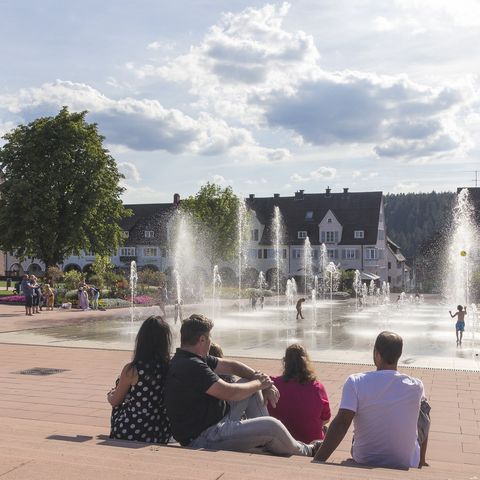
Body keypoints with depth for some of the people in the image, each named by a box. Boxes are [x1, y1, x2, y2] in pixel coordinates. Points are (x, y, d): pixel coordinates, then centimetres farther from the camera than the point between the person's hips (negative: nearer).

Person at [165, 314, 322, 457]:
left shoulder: (190, 359, 8)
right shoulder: (191, 366, -25)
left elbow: (231, 366, 14)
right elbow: (230, 393, -25)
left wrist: (265, 383, 3)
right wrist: (260, 383, -7)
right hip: (204, 440, -11)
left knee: (250, 386, 13)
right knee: (270, 426, -18)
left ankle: (270, 446, 15)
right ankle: (304, 452, 13)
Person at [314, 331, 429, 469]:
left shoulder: (355, 383, -18)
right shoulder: (416, 386, -11)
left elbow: (341, 424, -26)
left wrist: (317, 462, -26)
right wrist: (421, 462, 17)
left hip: (364, 464, 0)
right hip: (407, 465, 1)